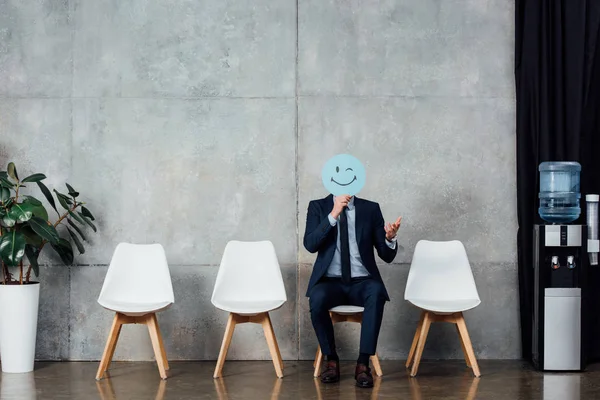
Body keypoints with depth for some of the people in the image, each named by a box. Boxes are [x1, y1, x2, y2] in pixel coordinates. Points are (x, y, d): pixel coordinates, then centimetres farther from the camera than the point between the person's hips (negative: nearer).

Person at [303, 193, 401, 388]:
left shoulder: (370, 209, 5)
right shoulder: (318, 207, 4)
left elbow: (387, 256, 4)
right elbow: (310, 244, -12)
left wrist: (390, 238, -19)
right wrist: (333, 214, -21)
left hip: (362, 282, 0)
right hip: (330, 282, 0)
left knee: (376, 292, -34)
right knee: (317, 298, -34)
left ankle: (363, 364, -27)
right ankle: (331, 360, -12)